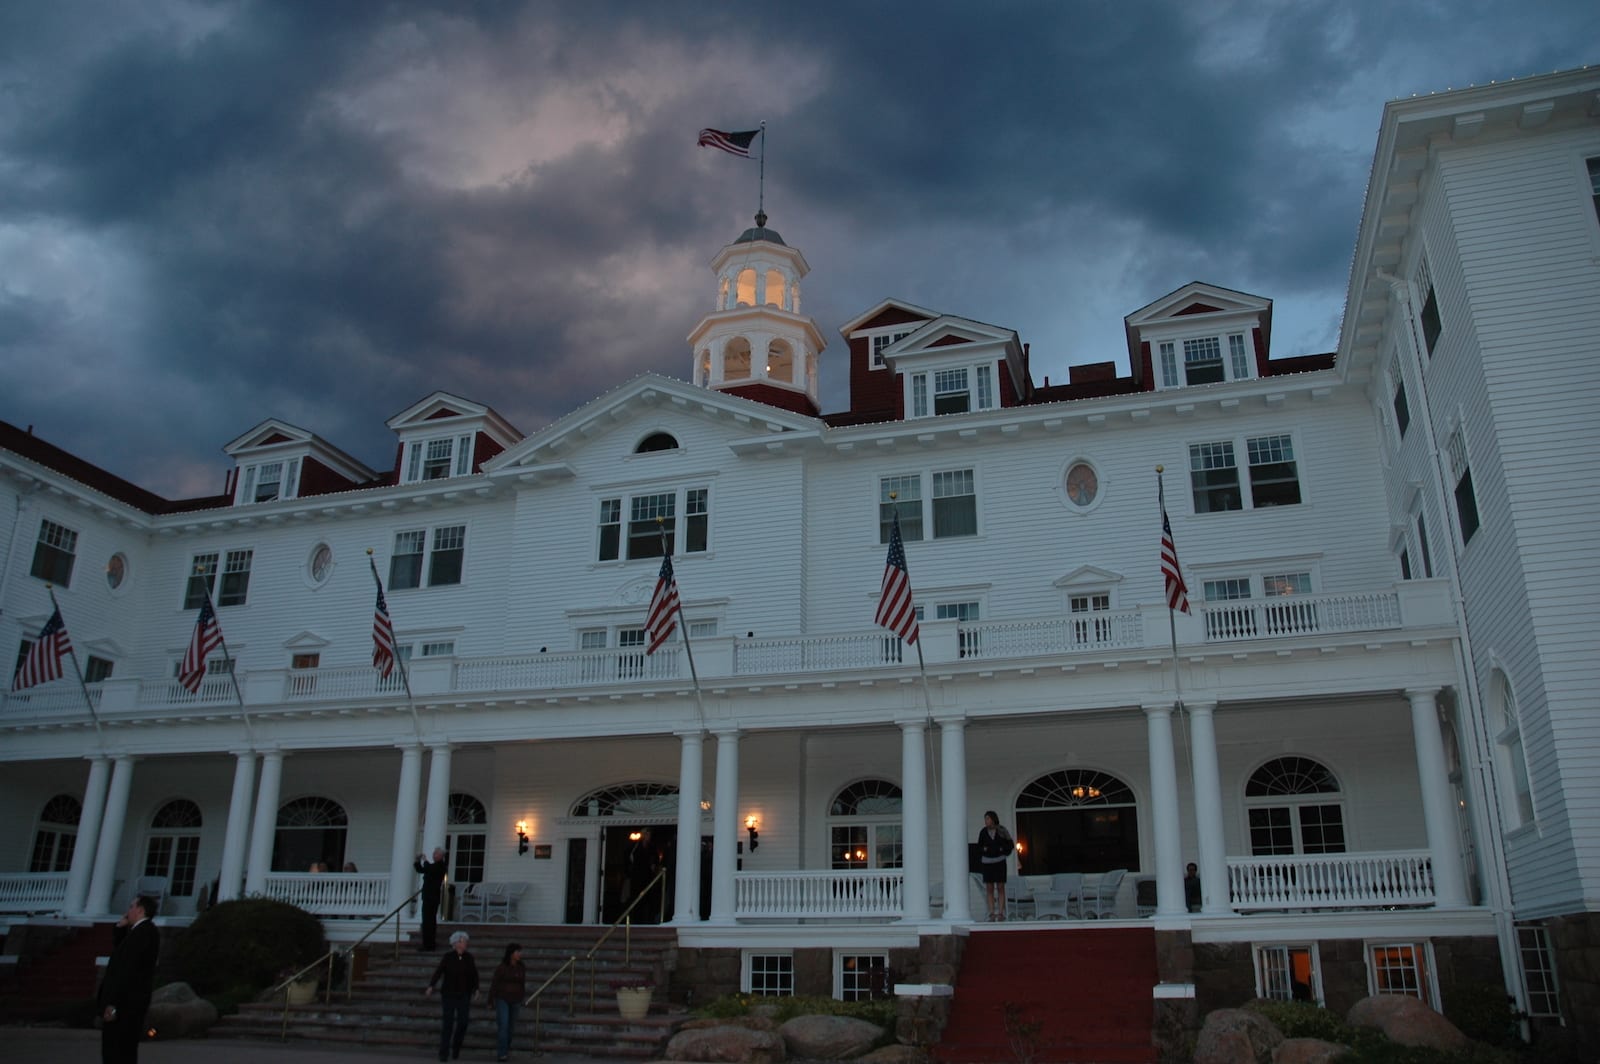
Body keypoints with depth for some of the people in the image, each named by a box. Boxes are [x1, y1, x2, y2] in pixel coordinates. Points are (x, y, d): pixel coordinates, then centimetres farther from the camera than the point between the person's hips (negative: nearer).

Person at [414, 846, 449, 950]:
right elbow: (421, 869, 22)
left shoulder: (440, 866, -11)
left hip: (431, 898, -10)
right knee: (430, 921, 15)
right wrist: (418, 861, 6)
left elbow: (429, 869, -28)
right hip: (430, 897, 10)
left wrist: (425, 860, -12)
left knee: (427, 922, -11)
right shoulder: (434, 865, 17)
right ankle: (431, 944, 23)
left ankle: (428, 945, -11)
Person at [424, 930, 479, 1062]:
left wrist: (476, 989, -5)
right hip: (449, 994, -2)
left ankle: (455, 1048, 23)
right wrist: (431, 987, -26)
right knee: (447, 1022, -7)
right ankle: (444, 1053, -2)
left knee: (462, 1022, 0)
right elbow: (438, 972, -15)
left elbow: (474, 975, 4)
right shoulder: (447, 956, -7)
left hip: (464, 995, 2)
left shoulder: (469, 958, 1)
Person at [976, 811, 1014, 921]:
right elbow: (980, 847, 10)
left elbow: (1011, 845, 2)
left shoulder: (1002, 831, -6)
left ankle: (1001, 913, 0)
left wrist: (1003, 851, -9)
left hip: (999, 862, -2)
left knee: (1000, 888, -3)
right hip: (987, 862, 2)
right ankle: (992, 914, 2)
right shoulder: (983, 832, 0)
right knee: (989, 888, -1)